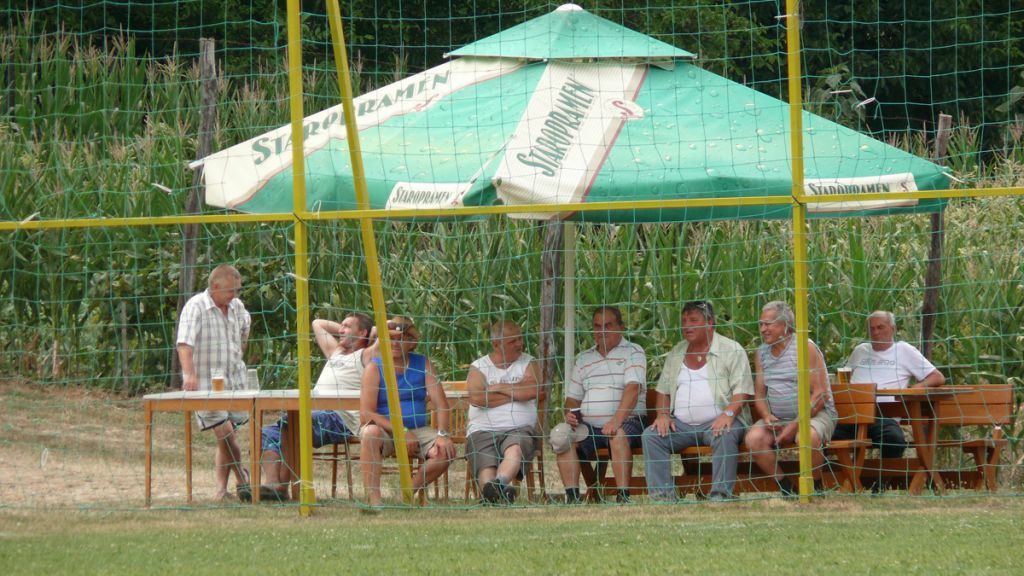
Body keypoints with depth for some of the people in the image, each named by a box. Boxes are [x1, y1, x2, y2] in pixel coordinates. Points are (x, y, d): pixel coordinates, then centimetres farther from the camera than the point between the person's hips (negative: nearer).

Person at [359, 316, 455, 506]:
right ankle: (373, 497, -37)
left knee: (445, 451, -25)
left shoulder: (422, 364, 4)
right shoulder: (375, 368, -5)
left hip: (418, 429, 3)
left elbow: (440, 403, -3)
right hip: (384, 430, -3)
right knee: (370, 433, -37)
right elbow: (365, 415, -14)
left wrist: (442, 434, -20)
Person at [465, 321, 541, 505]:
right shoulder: (478, 367, 14)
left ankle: (498, 484, -64)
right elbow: (476, 397, -6)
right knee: (486, 467, -30)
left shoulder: (529, 363, 16)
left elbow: (531, 390, -5)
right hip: (483, 430, 1)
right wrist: (514, 394, -2)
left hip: (519, 429, -1)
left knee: (515, 449, -37)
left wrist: (498, 388, 2)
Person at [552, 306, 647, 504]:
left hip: (627, 422, -5)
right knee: (561, 435, -23)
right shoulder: (583, 359, 21)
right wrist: (570, 414, -2)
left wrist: (616, 421, -26)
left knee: (618, 435, -38)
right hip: (589, 426, 5)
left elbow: (633, 389, -12)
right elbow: (573, 396, 23)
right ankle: (572, 497, -28)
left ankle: (623, 496, -38)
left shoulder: (633, 353, 3)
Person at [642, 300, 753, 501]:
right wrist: (662, 414, 1)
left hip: (717, 421, -5)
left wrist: (729, 413, -24)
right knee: (651, 436, -19)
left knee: (725, 435, -38)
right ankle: (662, 496, -25)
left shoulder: (732, 350, 2)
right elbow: (663, 390, 22)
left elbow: (742, 391, -6)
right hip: (682, 424, 5)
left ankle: (720, 495, -39)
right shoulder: (676, 353, 19)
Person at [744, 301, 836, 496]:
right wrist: (767, 416, -9)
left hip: (815, 414, -6)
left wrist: (796, 425, -17)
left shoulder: (805, 348, -8)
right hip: (777, 419, 6)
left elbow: (821, 395, -12)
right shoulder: (761, 353, 11)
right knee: (753, 438, -23)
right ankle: (786, 488, -12)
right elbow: (759, 394, 14)